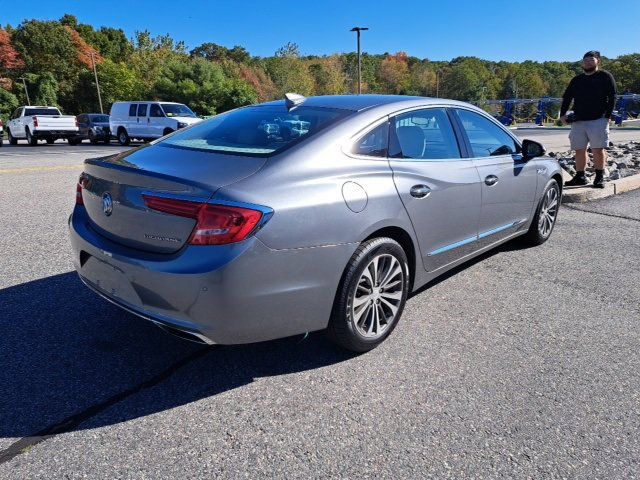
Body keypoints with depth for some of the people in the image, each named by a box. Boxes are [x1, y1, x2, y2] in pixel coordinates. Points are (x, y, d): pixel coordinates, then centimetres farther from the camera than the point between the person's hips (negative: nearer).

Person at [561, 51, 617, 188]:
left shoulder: (605, 76, 5)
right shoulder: (576, 80, 18)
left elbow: (612, 97, -1)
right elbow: (566, 98, 18)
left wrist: (607, 116, -9)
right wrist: (563, 114, 4)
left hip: (598, 120, -4)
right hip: (578, 121, 4)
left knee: (598, 150, -6)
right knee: (579, 150, 4)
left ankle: (599, 177, 3)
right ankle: (580, 176, 12)